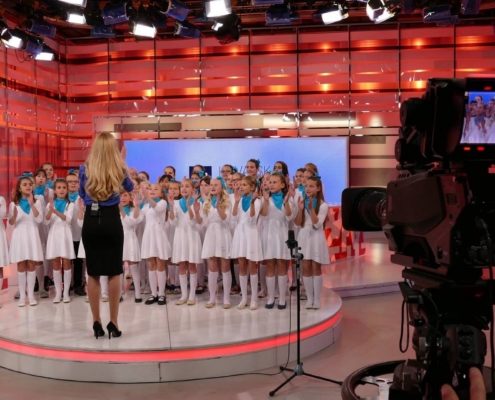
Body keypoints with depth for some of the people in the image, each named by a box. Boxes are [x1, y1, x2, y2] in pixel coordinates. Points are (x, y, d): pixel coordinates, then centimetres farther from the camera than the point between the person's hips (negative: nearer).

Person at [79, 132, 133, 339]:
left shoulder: (85, 169, 0)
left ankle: (97, 323, 11)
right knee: (114, 273, 5)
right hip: (111, 221, -1)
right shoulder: (118, 169, 0)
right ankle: (113, 323, 6)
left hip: (91, 221, 1)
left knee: (93, 274, 7)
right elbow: (130, 187, 21)